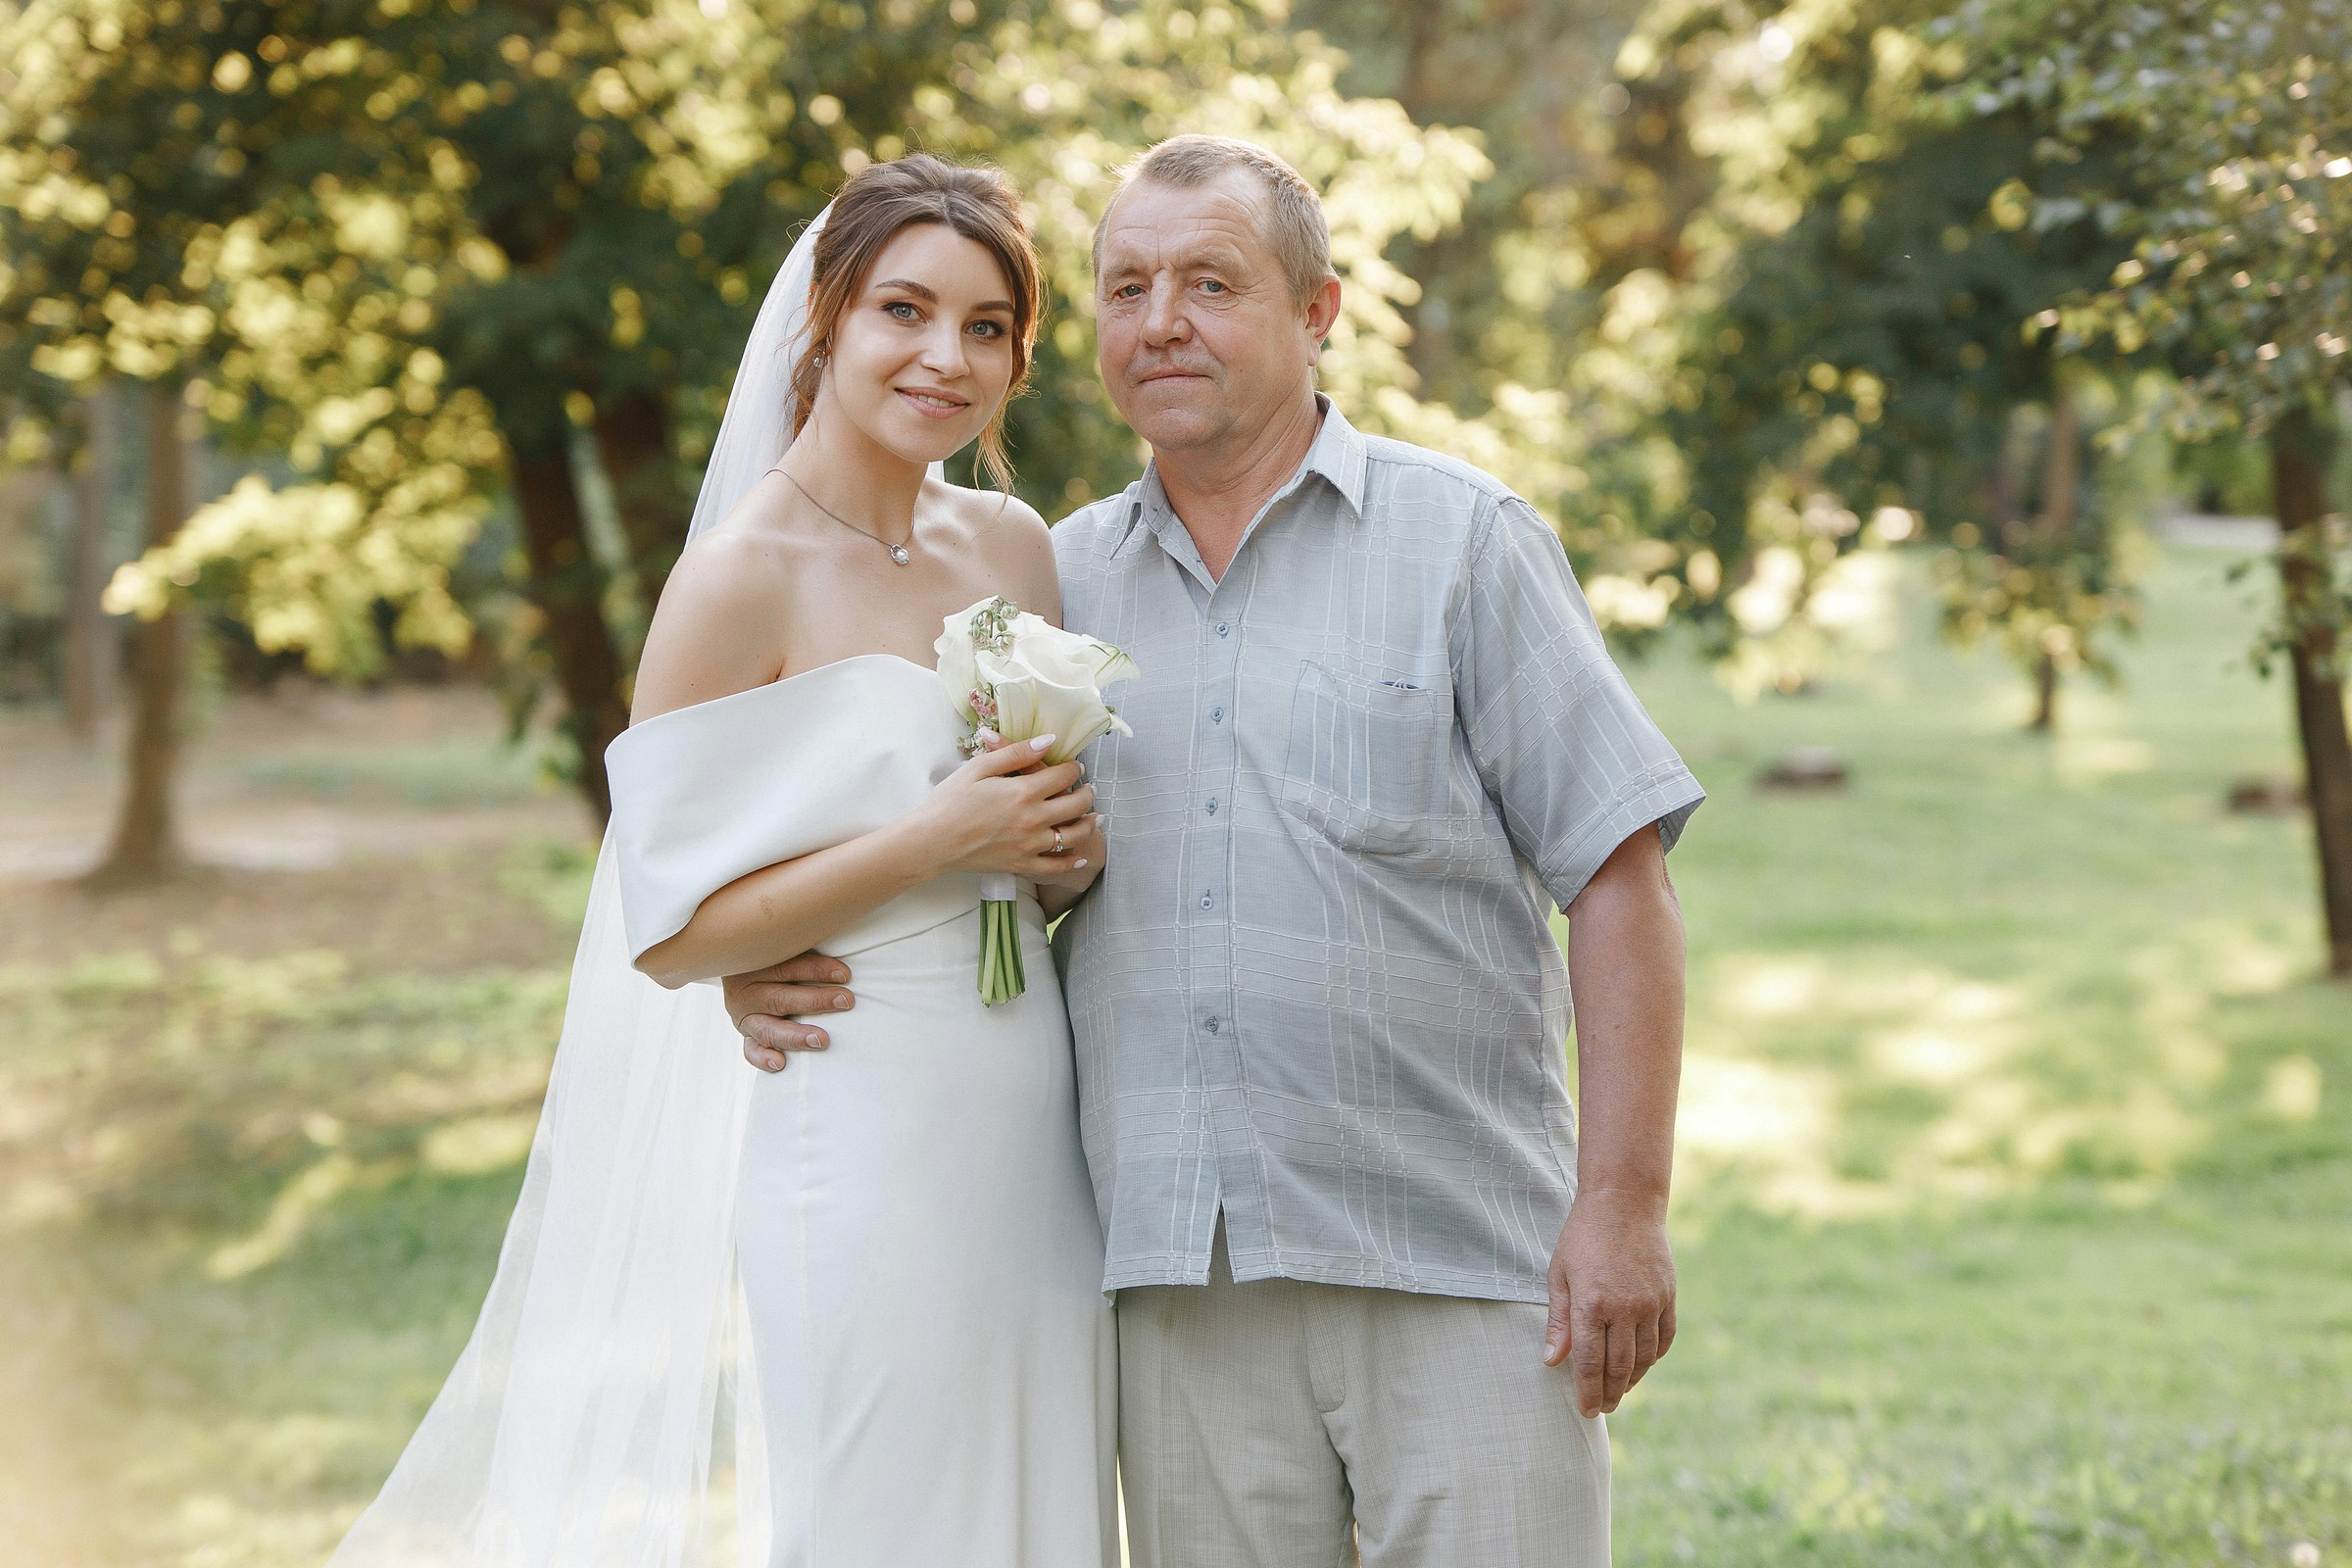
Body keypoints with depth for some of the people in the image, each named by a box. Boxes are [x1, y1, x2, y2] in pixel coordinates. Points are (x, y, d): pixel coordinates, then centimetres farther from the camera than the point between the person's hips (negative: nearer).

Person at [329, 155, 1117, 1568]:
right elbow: (673, 931, -12)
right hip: (865, 1145, -6)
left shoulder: (1016, 547, 8)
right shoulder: (745, 580, -10)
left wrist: (1076, 852, -2)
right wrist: (934, 841, -18)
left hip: (1039, 1137, 6)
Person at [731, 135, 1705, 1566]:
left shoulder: (1463, 538, 2)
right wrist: (776, 966, 1)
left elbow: (1615, 875, -2)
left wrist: (1626, 1205, -10)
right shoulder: (1063, 578, 13)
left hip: (1459, 1263, -3)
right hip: (1182, 1281, 3)